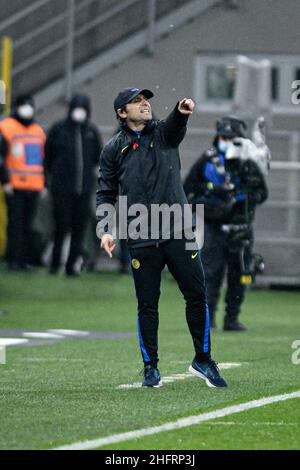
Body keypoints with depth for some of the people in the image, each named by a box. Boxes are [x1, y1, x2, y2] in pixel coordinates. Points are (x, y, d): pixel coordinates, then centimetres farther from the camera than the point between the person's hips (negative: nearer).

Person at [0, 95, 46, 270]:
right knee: (16, 223, -5)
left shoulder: (38, 130, 16)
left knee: (28, 224, 6)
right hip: (15, 186, -5)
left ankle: (25, 259, 10)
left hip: (34, 186, 5)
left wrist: (44, 184, 17)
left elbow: (44, 160, 21)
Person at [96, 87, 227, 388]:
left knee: (197, 295, 0)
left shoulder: (163, 133, 8)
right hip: (141, 241, -1)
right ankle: (150, 367, 13)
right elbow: (106, 194, 10)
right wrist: (105, 230, -5)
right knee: (147, 305, 2)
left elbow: (174, 126, -16)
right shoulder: (114, 149, 7)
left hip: (179, 233, 1)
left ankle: (202, 361, 12)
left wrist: (182, 112, -40)